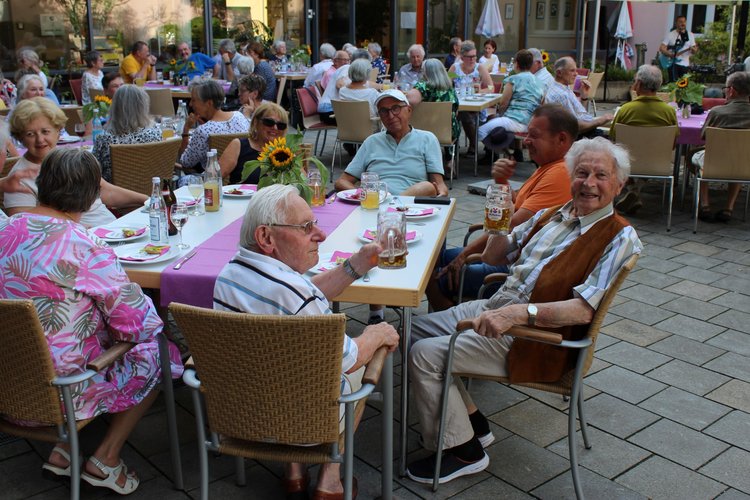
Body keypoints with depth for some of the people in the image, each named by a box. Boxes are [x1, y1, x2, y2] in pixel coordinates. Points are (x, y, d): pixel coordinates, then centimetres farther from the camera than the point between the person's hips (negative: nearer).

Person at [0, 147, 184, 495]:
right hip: (58, 392, -7)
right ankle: (106, 459, 16)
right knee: (159, 350, 11)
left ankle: (63, 450, 22)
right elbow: (137, 322, -17)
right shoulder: (85, 248, -23)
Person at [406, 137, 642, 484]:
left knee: (425, 355, -16)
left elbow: (583, 310, -23)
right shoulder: (549, 215, 10)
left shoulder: (618, 238, -12)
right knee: (418, 329, 8)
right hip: (495, 309, 9)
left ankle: (464, 451, 2)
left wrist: (519, 312, -35)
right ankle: (473, 424, 13)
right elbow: (493, 257, 17)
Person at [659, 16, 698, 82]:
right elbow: (662, 48, -5)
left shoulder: (690, 35, 9)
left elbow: (694, 51, 9)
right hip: (673, 63, -3)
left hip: (686, 64, 4)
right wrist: (670, 54, -21)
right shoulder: (670, 35, -1)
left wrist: (693, 49, -15)